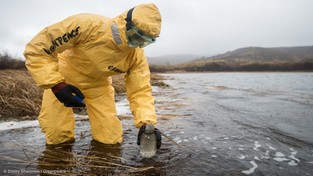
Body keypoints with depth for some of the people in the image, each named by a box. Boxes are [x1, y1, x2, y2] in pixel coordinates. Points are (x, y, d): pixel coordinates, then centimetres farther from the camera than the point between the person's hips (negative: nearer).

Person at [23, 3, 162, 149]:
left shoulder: (136, 55, -21)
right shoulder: (88, 25, -34)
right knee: (57, 137, -5)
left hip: (98, 84, 3)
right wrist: (56, 85, -35)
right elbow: (37, 48, -27)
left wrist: (147, 124, -35)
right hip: (62, 77, -2)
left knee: (111, 138, -2)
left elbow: (140, 91, -20)